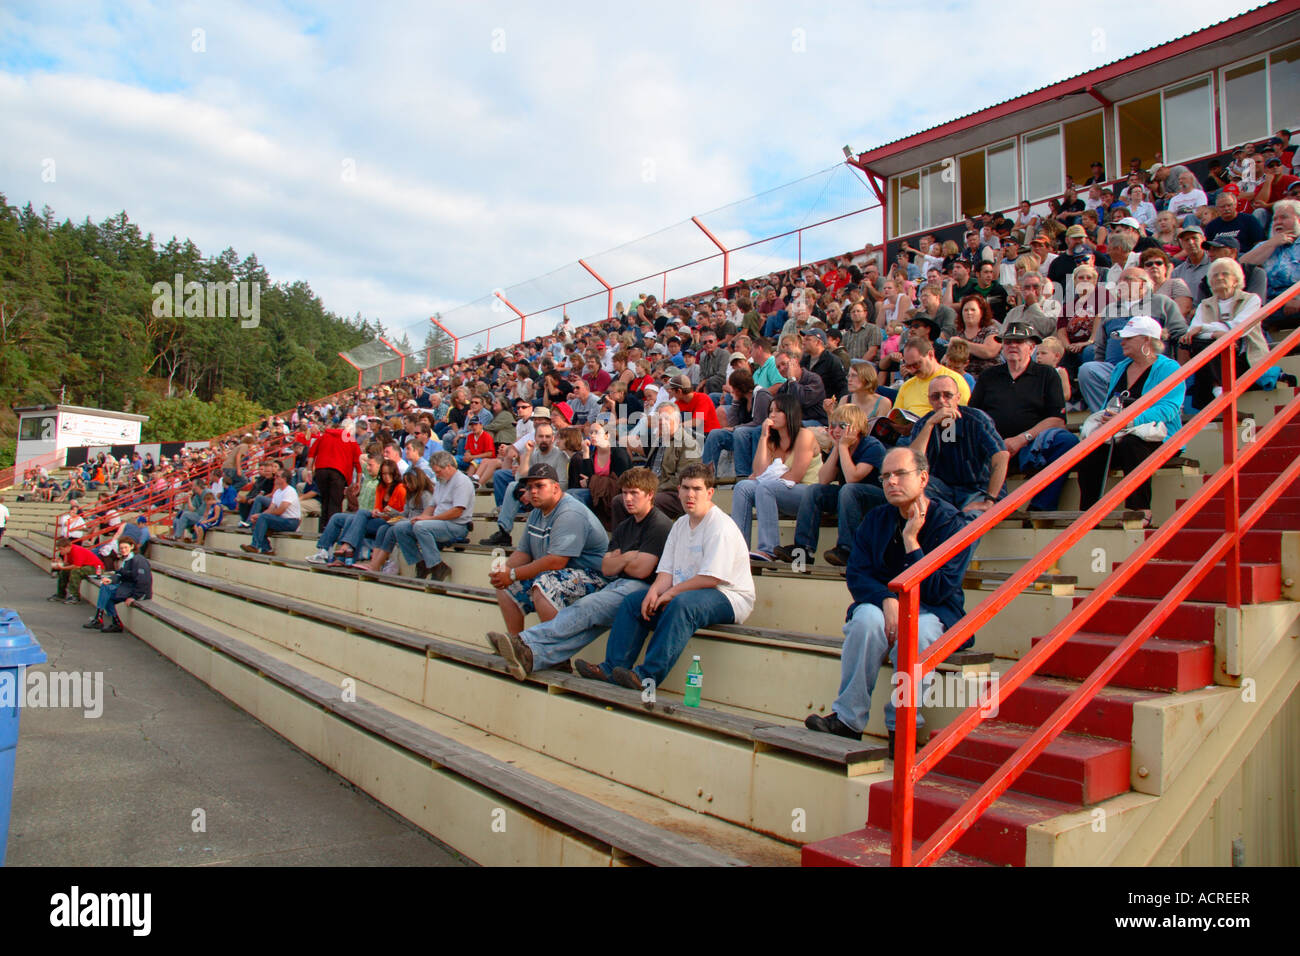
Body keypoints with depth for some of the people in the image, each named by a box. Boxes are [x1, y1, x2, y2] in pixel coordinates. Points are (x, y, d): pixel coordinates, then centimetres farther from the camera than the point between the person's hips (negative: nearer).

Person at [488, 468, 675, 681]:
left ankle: (527, 643, -38)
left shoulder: (660, 525, -4)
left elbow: (641, 569, -12)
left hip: (643, 589, -7)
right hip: (619, 584, 7)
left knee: (586, 608, -27)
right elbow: (606, 568, 16)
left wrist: (619, 560, 6)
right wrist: (626, 558, -1)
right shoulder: (624, 527, 24)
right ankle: (532, 655, -40)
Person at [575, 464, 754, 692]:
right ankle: (612, 668, -8)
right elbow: (667, 570, 10)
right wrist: (654, 591, -11)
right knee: (632, 602, 0)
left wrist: (671, 592, -16)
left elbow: (711, 578, -22)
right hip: (684, 594, 9)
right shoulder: (680, 525, 14)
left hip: (728, 598, -9)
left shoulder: (721, 526, -14)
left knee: (681, 603, -38)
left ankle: (648, 675, -41)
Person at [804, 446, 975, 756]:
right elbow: (856, 574, -1)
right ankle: (848, 719, -26)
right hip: (882, 604, 3)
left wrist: (911, 540, -18)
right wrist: (887, 601, -20)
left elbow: (937, 591, -15)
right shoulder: (876, 519, 5)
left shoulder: (952, 524, -8)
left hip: (934, 613, -3)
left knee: (916, 631, -36)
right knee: (867, 619, -32)